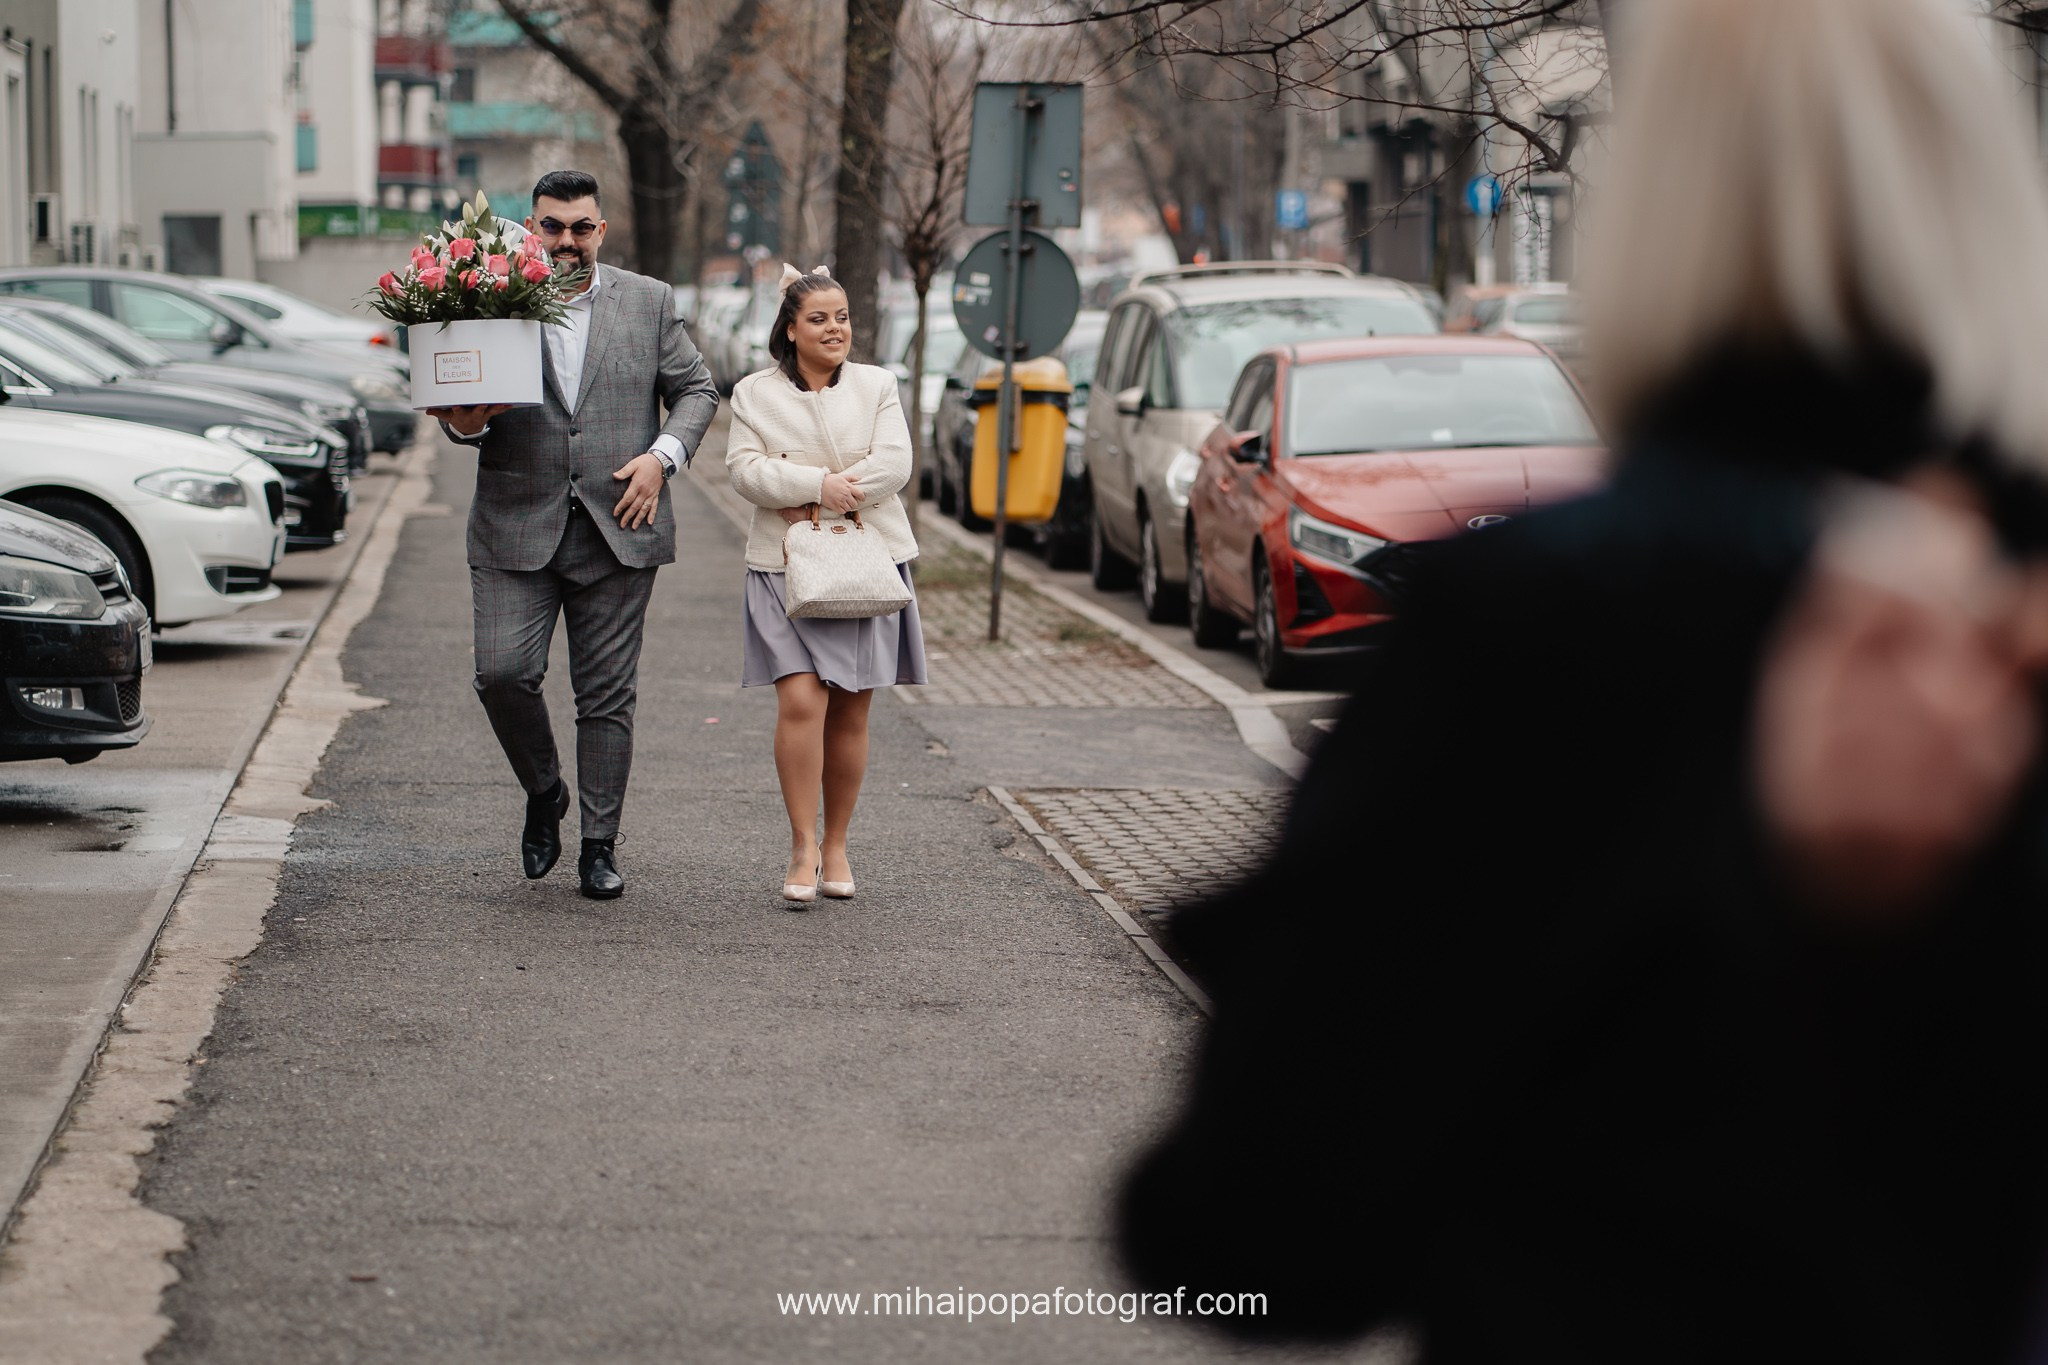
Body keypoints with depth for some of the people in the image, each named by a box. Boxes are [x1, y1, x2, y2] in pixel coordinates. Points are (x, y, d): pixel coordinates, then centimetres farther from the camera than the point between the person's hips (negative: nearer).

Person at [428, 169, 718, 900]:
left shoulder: (649, 302, 8)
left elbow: (696, 388, 12)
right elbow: (463, 404, 7)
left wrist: (663, 455, -5)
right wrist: (466, 423, -17)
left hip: (617, 531, 1)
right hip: (516, 529, 0)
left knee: (607, 696, 3)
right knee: (502, 674, -12)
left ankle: (600, 847, 12)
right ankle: (543, 794, 15)